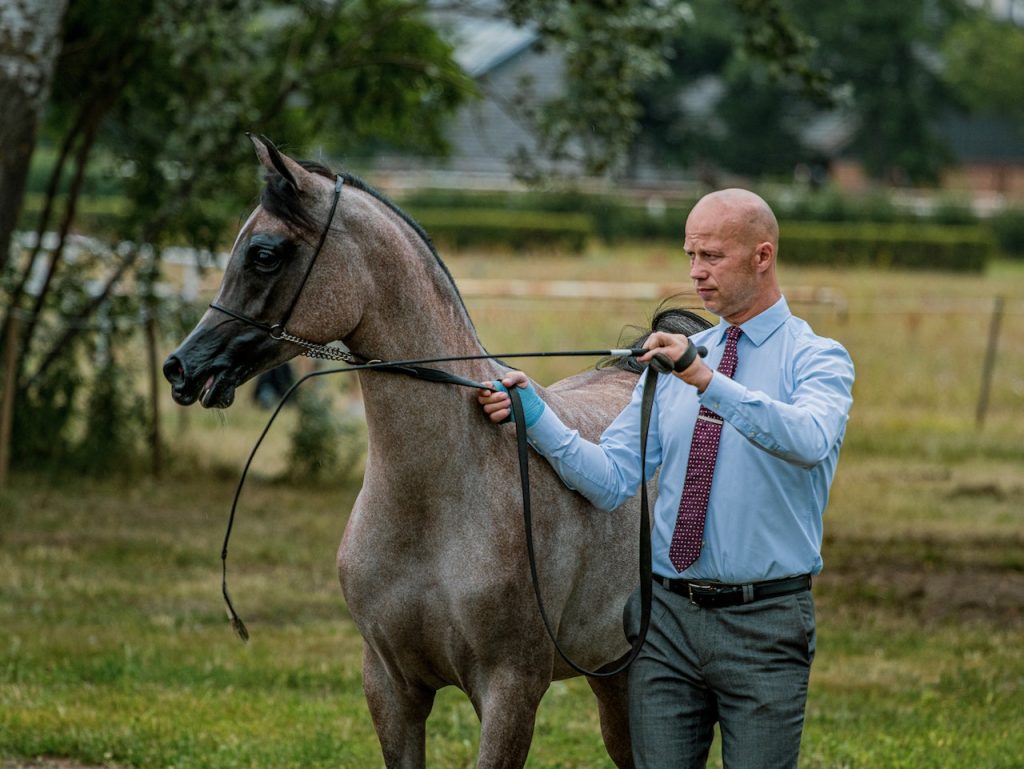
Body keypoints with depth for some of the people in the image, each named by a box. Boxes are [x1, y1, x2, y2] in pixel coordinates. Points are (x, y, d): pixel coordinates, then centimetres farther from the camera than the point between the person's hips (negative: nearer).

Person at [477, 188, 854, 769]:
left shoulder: (817, 359, -3)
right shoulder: (672, 361, 11)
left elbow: (811, 442, -27)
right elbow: (612, 481, 4)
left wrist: (707, 381, -36)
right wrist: (535, 416, -10)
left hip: (764, 627, -4)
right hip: (668, 617, 4)